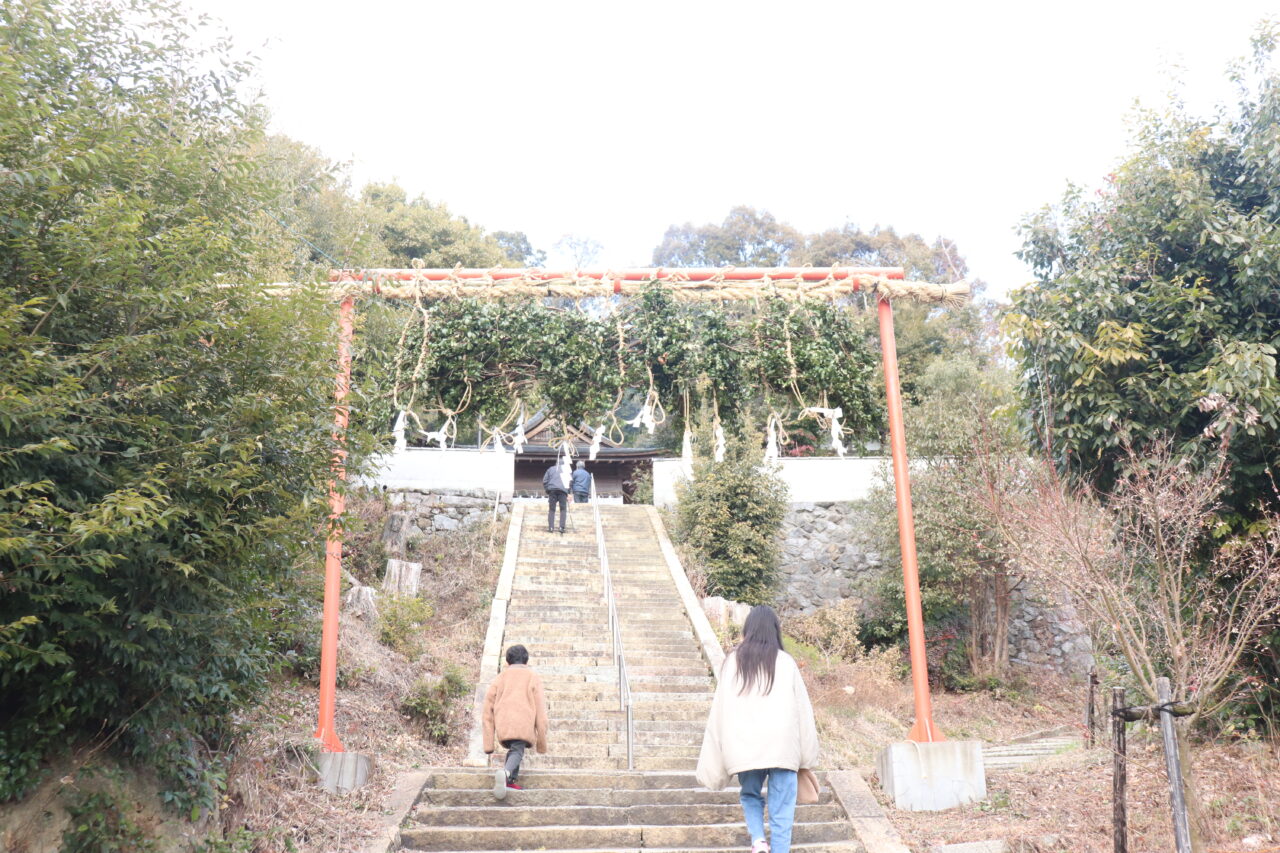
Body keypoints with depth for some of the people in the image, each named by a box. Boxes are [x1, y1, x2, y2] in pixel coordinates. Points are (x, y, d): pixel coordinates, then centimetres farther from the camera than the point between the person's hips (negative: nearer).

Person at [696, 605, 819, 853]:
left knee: (749, 795, 23)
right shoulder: (785, 662, 1)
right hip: (782, 748, -1)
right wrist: (808, 755, 12)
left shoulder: (733, 662, 2)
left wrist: (712, 766, 9)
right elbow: (802, 709, 3)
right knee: (781, 810, 6)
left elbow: (719, 710, 3)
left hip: (743, 747, 1)